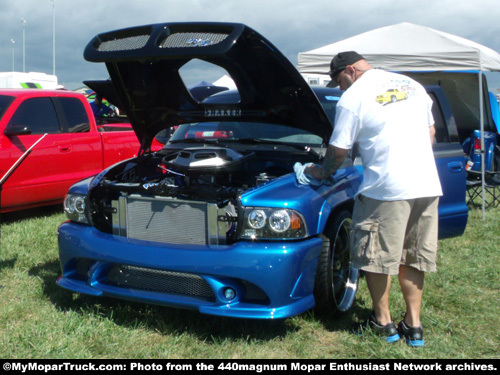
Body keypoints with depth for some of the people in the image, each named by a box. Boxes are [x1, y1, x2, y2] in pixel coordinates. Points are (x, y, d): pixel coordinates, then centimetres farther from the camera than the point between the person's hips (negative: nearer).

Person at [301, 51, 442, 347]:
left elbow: (338, 151, 1)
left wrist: (321, 172, 18)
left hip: (387, 188, -7)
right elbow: (431, 132, 21)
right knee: (412, 257, 14)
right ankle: (414, 326, 17)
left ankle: (383, 322, 17)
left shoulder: (354, 97, -3)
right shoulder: (412, 85, 16)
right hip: (428, 186, 7)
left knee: (377, 257, 8)